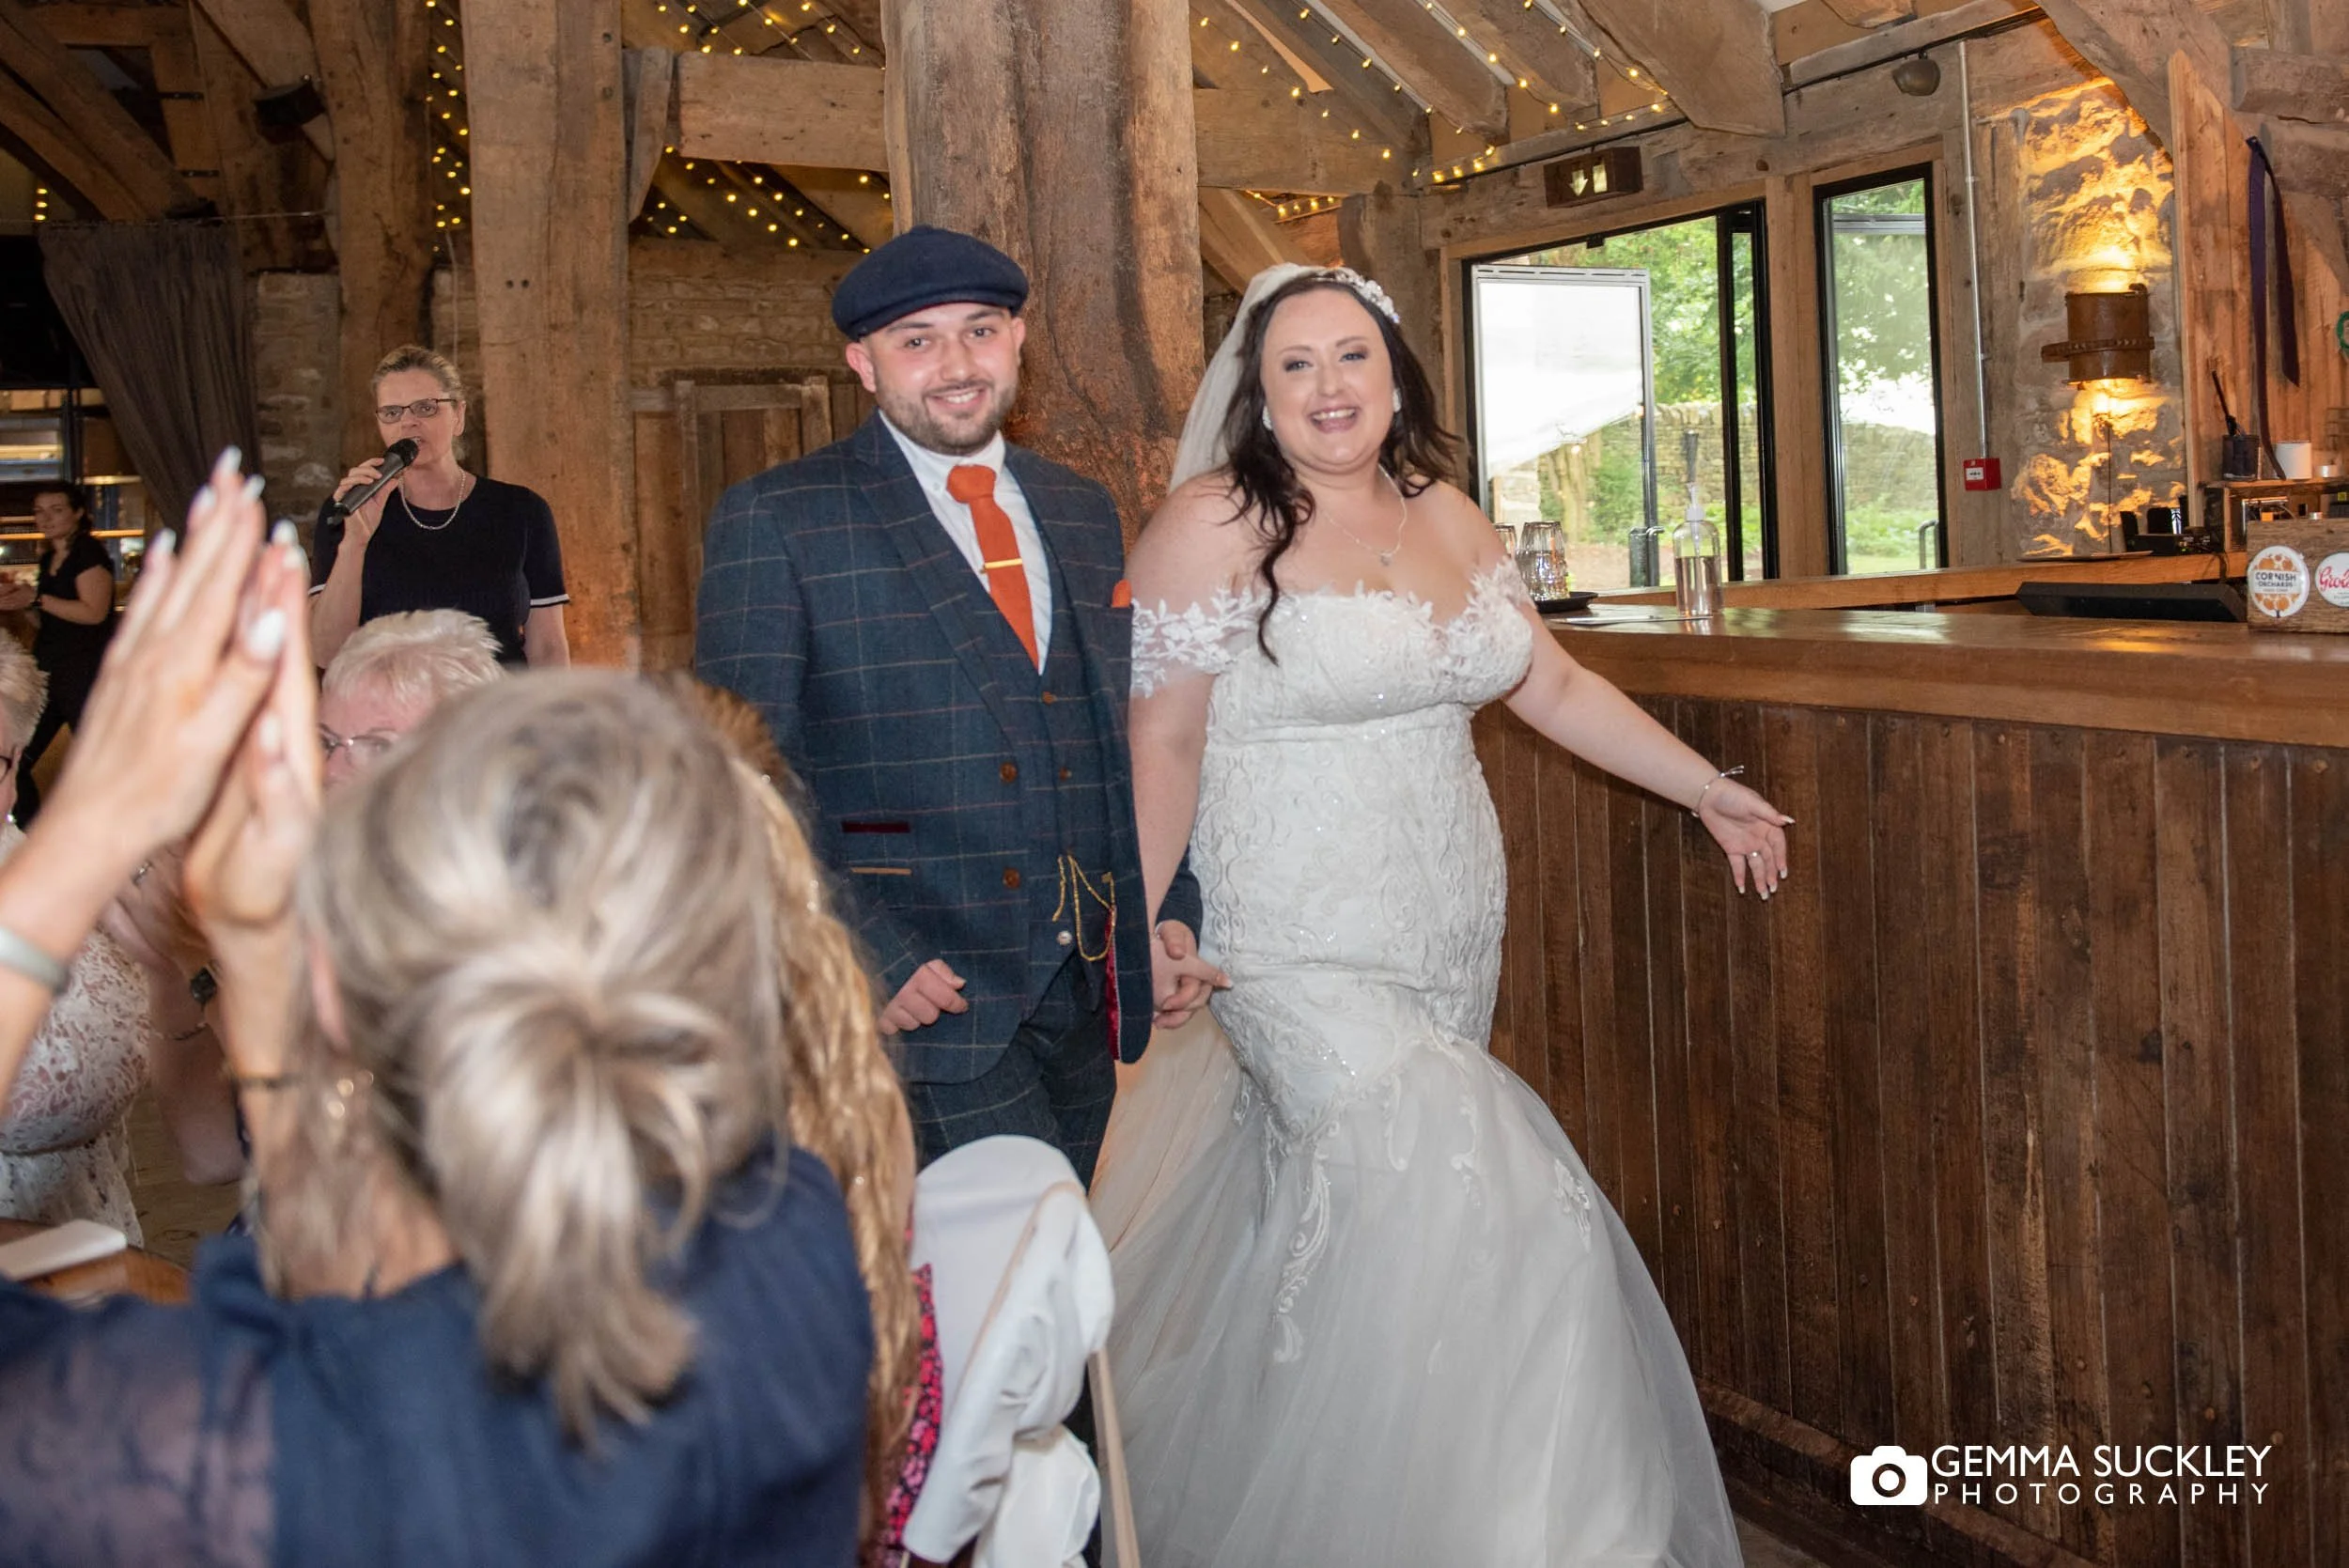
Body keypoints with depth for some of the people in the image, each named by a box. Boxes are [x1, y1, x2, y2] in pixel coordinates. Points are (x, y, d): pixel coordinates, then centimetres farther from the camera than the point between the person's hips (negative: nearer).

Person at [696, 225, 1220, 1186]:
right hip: (918, 996, -5)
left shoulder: (1084, 514, 14)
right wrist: (862, 957, -17)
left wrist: (1168, 911, 7)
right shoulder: (774, 522, -4)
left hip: (1080, 995, 6)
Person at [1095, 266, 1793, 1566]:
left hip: (1454, 945, 6)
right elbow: (1165, 743, -8)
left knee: (1337, 1239, 10)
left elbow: (1554, 687, 18)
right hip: (1306, 960, -6)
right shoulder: (1215, 527, -8)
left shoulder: (1446, 518, 11)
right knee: (1480, 1217, -15)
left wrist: (1707, 788, 19)